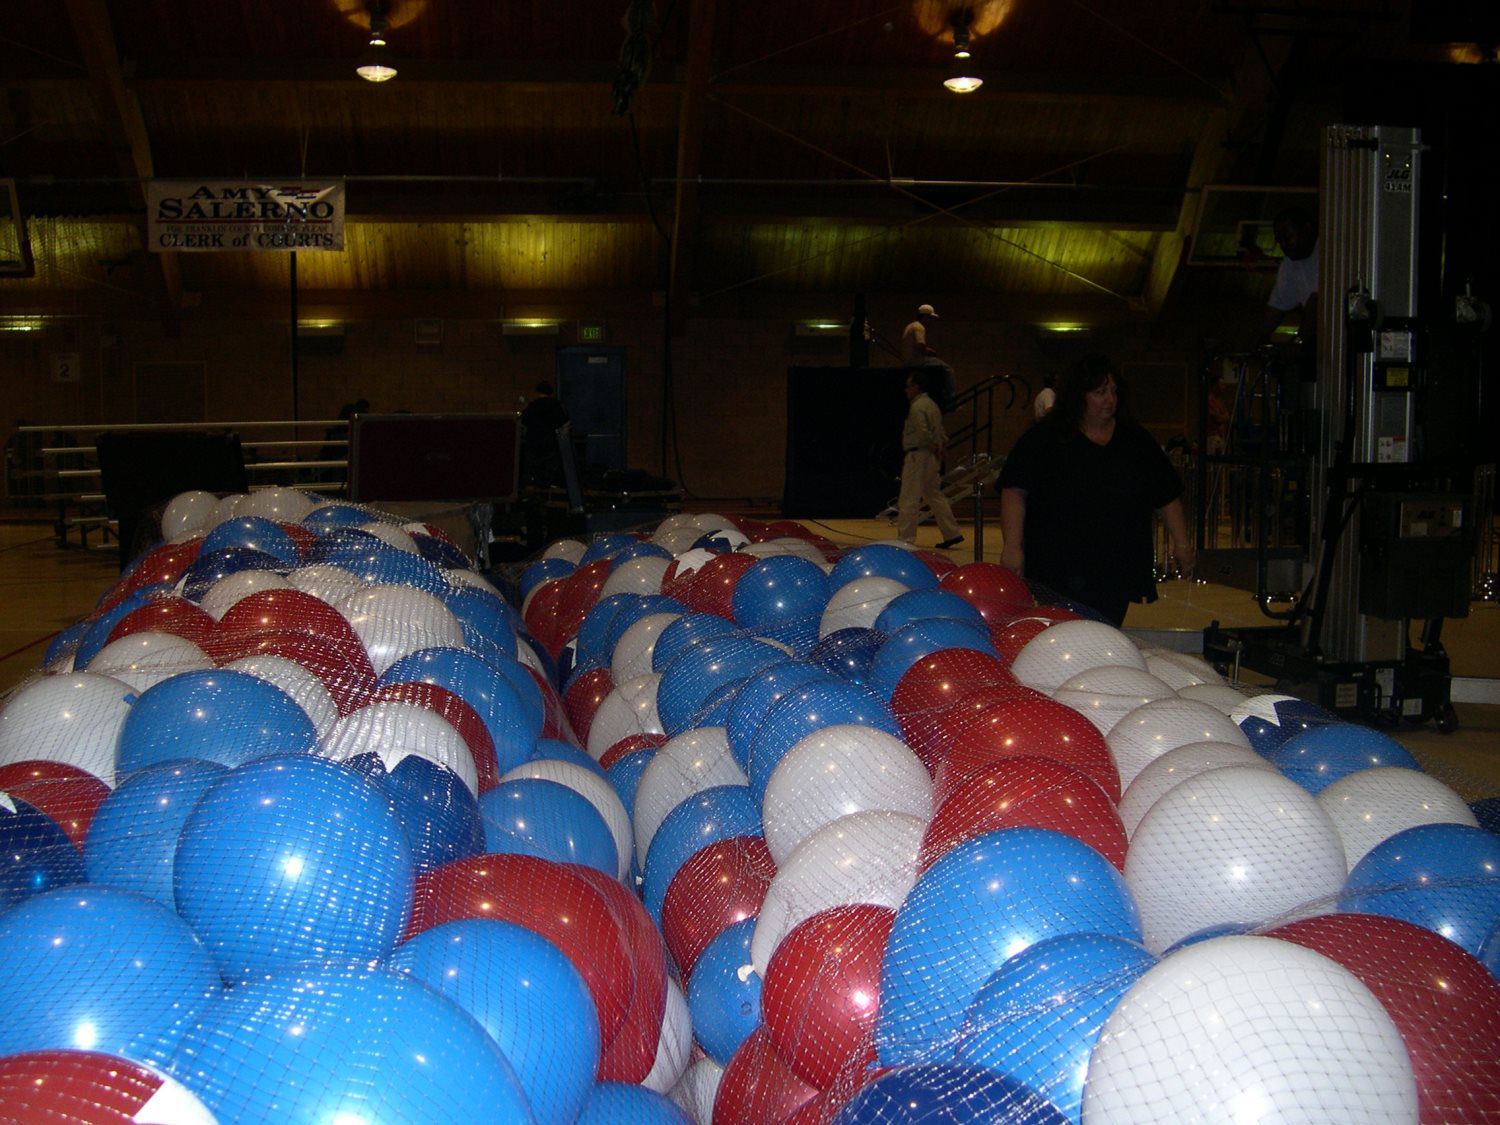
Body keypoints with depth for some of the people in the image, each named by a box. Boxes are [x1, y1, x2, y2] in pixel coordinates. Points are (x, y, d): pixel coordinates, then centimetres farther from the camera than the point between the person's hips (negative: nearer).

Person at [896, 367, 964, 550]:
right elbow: (940, 431, 17)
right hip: (931, 457, 10)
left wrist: (934, 447, -10)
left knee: (908, 499, -6)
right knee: (934, 495, 15)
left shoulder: (917, 406, -12)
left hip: (917, 455, -10)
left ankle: (905, 538, -6)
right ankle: (952, 534, 15)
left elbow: (922, 432, -23)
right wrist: (939, 446, 4)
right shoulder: (932, 404, 18)